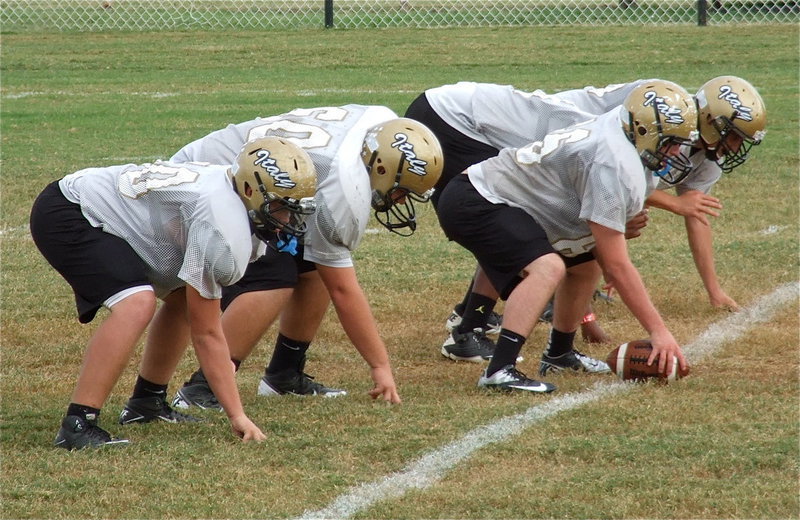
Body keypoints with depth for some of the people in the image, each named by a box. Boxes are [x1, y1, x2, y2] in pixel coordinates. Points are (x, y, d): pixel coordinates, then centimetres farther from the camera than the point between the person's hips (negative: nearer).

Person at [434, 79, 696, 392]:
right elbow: (616, 266, -22)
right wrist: (658, 331, -19)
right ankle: (500, 371, -35)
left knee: (586, 264, 21)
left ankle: (559, 354, 36)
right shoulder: (615, 167, -24)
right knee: (547, 268, -31)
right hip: (474, 203, -11)